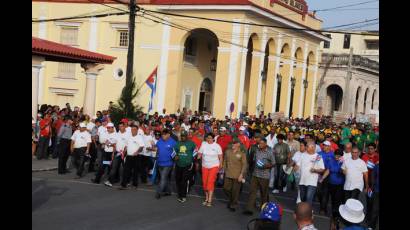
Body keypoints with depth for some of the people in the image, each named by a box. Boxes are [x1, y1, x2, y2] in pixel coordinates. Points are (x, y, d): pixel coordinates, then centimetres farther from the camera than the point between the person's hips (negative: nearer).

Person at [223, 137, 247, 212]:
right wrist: (224, 171, 12)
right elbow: (225, 161, 13)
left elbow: (244, 164, -8)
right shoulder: (228, 151, 5)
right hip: (228, 174, 4)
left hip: (237, 176, -4)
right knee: (226, 188, 9)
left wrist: (241, 174, -13)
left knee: (235, 191, 2)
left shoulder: (242, 153, -8)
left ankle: (234, 205, 18)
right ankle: (230, 200, 35)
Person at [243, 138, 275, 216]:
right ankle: (250, 209, -2)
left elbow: (274, 163, -5)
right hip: (255, 174, 4)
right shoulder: (257, 150, 4)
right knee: (252, 191, -2)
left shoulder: (270, 152, -9)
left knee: (264, 193, 9)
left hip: (264, 176, -4)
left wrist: (267, 166, -22)